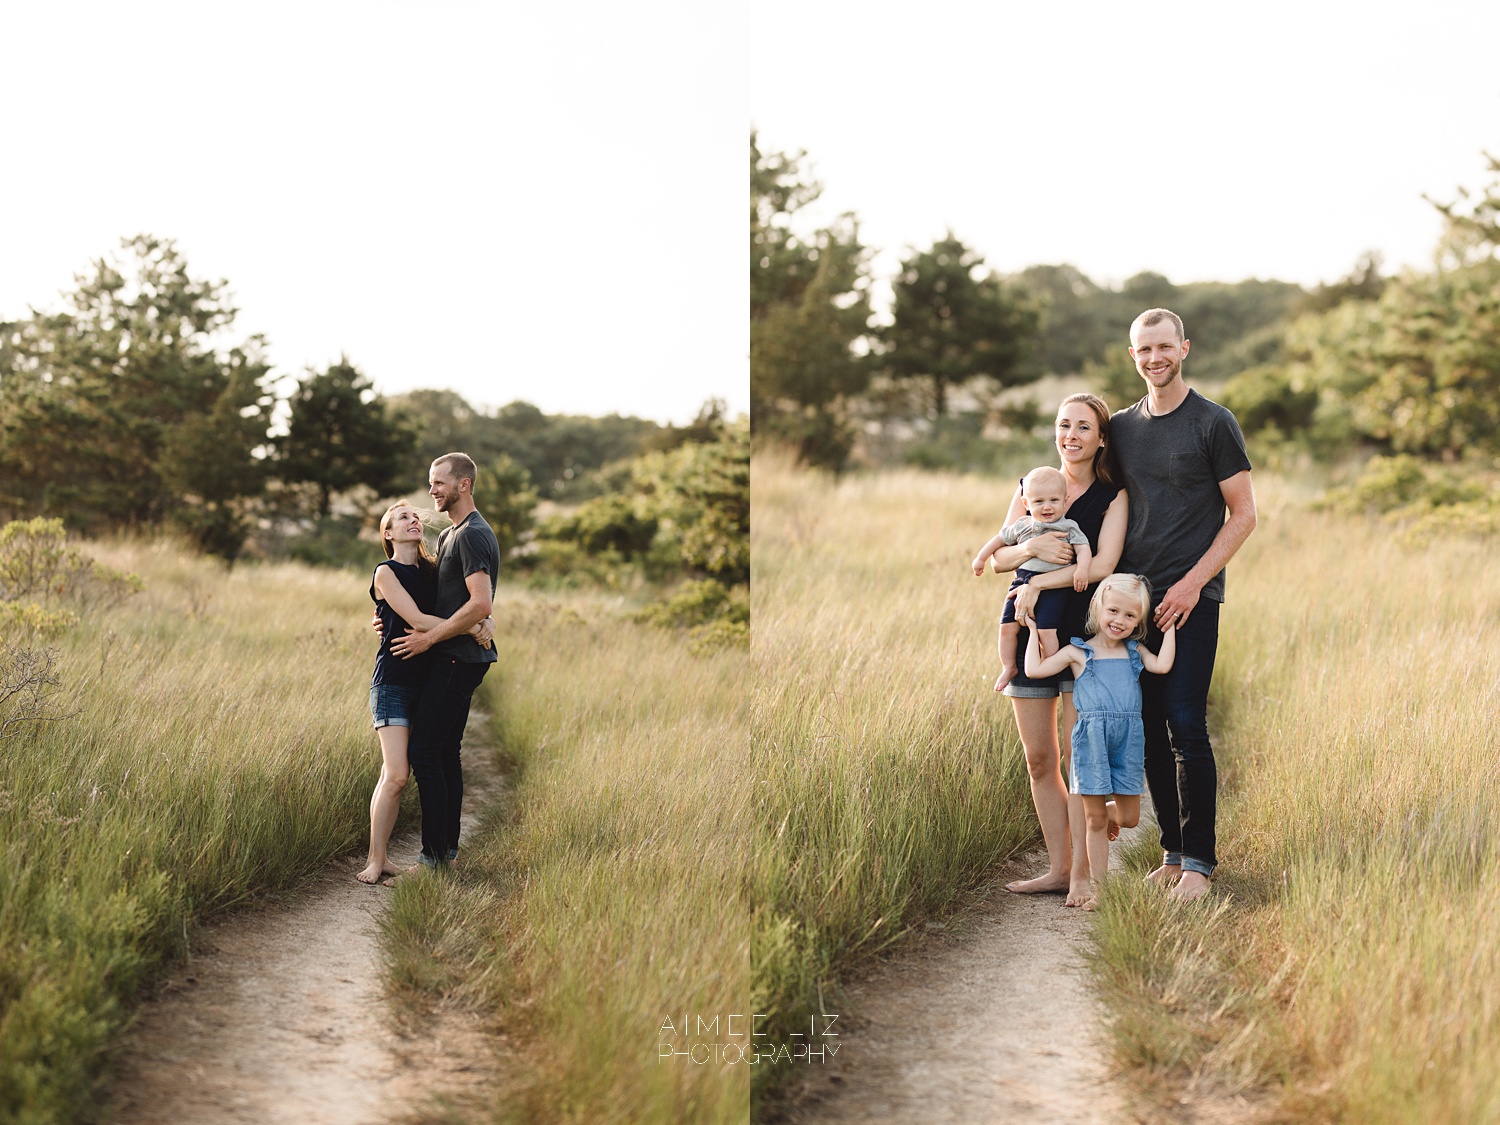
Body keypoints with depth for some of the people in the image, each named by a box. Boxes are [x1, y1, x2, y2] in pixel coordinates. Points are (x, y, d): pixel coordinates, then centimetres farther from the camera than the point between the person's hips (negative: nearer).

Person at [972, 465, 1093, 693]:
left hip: (1053, 587, -4)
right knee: (1007, 626, -3)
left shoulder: (1068, 528, 2)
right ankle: (1008, 668, 15)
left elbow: (1083, 548, -5)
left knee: (1045, 630, -16)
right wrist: (981, 557, 28)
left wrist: (1082, 568, -24)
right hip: (1022, 584, 4)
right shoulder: (1021, 526, 12)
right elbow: (1001, 539, 25)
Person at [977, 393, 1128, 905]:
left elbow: (1102, 565, -13)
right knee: (1038, 760, 5)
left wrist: (1038, 583, -13)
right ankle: (1057, 868, 13)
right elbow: (998, 557, 8)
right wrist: (1031, 547, -13)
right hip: (1031, 632, 4)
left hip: (1083, 633, -4)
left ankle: (1081, 875, -1)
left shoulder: (1113, 497, 0)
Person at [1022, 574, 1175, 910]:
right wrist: (1034, 629, 4)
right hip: (1092, 739, -2)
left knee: (1128, 818, 6)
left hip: (1129, 738, 3)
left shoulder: (1134, 652, 14)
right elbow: (1034, 669, 1)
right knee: (1094, 819, 2)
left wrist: (1169, 629, 4)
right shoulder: (1078, 652, 6)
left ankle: (1108, 812, 41)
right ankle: (1097, 885, 11)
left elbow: (1162, 665, -4)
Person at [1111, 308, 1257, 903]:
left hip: (1191, 599, -5)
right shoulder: (1120, 428, 13)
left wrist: (1192, 583, -11)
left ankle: (1198, 860, -3)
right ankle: (1173, 854, 14)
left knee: (1185, 726, -10)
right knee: (1148, 731, 5)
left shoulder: (1214, 423, -2)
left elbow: (1243, 515, -2)